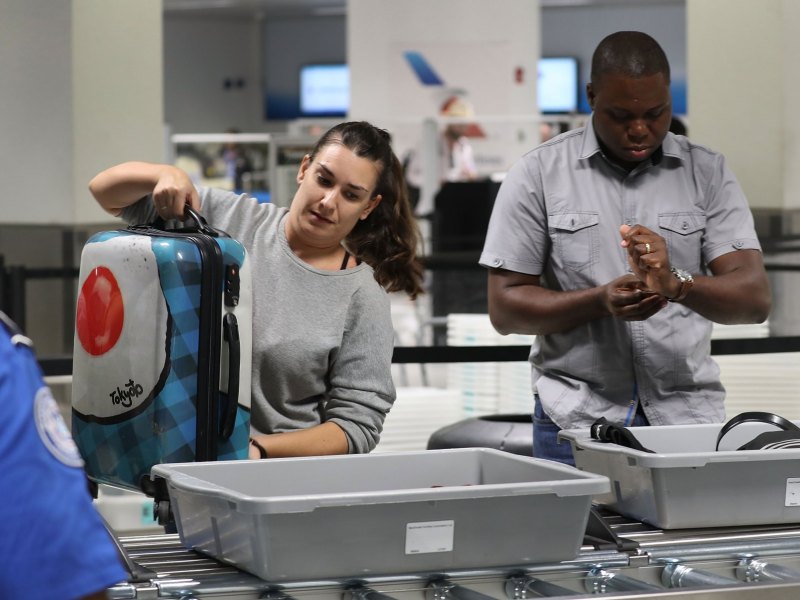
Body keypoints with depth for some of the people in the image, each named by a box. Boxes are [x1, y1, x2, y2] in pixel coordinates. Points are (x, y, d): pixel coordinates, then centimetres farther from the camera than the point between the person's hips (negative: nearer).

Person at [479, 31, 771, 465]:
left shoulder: (706, 173, 5)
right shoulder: (539, 175, 1)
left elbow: (755, 299, -4)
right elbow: (505, 307, -2)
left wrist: (676, 284, -24)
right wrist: (601, 300, -18)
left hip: (686, 417, 1)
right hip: (577, 419, -1)